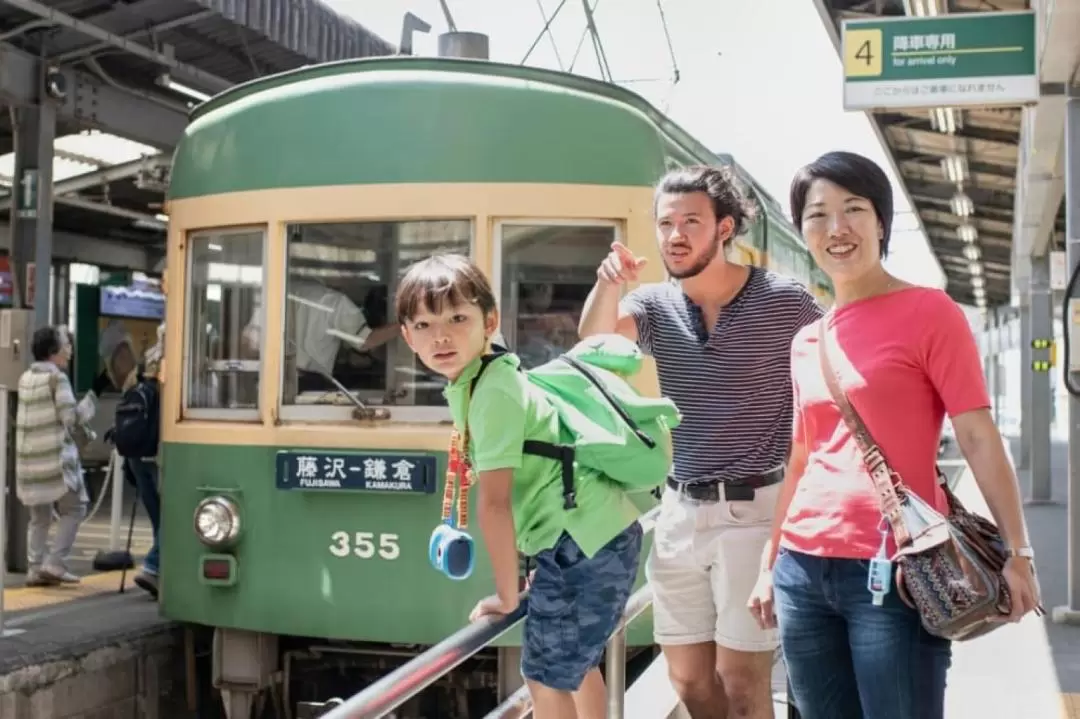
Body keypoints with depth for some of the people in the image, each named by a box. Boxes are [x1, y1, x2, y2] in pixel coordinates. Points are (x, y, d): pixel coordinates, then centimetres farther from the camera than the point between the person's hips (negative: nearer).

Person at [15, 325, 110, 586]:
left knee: (39, 516, 13)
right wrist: (95, 391, -7)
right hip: (56, 457, -7)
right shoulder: (57, 378, -9)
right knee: (74, 508, 5)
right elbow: (72, 418, -12)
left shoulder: (25, 379, 13)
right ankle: (55, 563, -3)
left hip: (29, 457, 7)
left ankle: (36, 568, 10)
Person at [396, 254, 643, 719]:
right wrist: (537, 568, 18)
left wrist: (507, 596, -11)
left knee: (546, 676, 0)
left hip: (581, 543, -10)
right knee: (577, 663, 26)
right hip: (597, 533, 10)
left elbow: (494, 503, -20)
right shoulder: (468, 386, 10)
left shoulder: (491, 391, -19)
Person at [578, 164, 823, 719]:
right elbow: (596, 339, -14)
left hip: (754, 512, -5)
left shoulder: (786, 302, -7)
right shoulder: (656, 305, 5)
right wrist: (607, 285, -34)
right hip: (679, 510, 5)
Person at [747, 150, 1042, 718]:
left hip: (896, 572, -5)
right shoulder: (806, 342, 13)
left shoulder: (928, 311, -3)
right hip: (804, 570, 5)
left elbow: (978, 437, -7)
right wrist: (770, 563, 18)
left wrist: (1017, 551, -14)